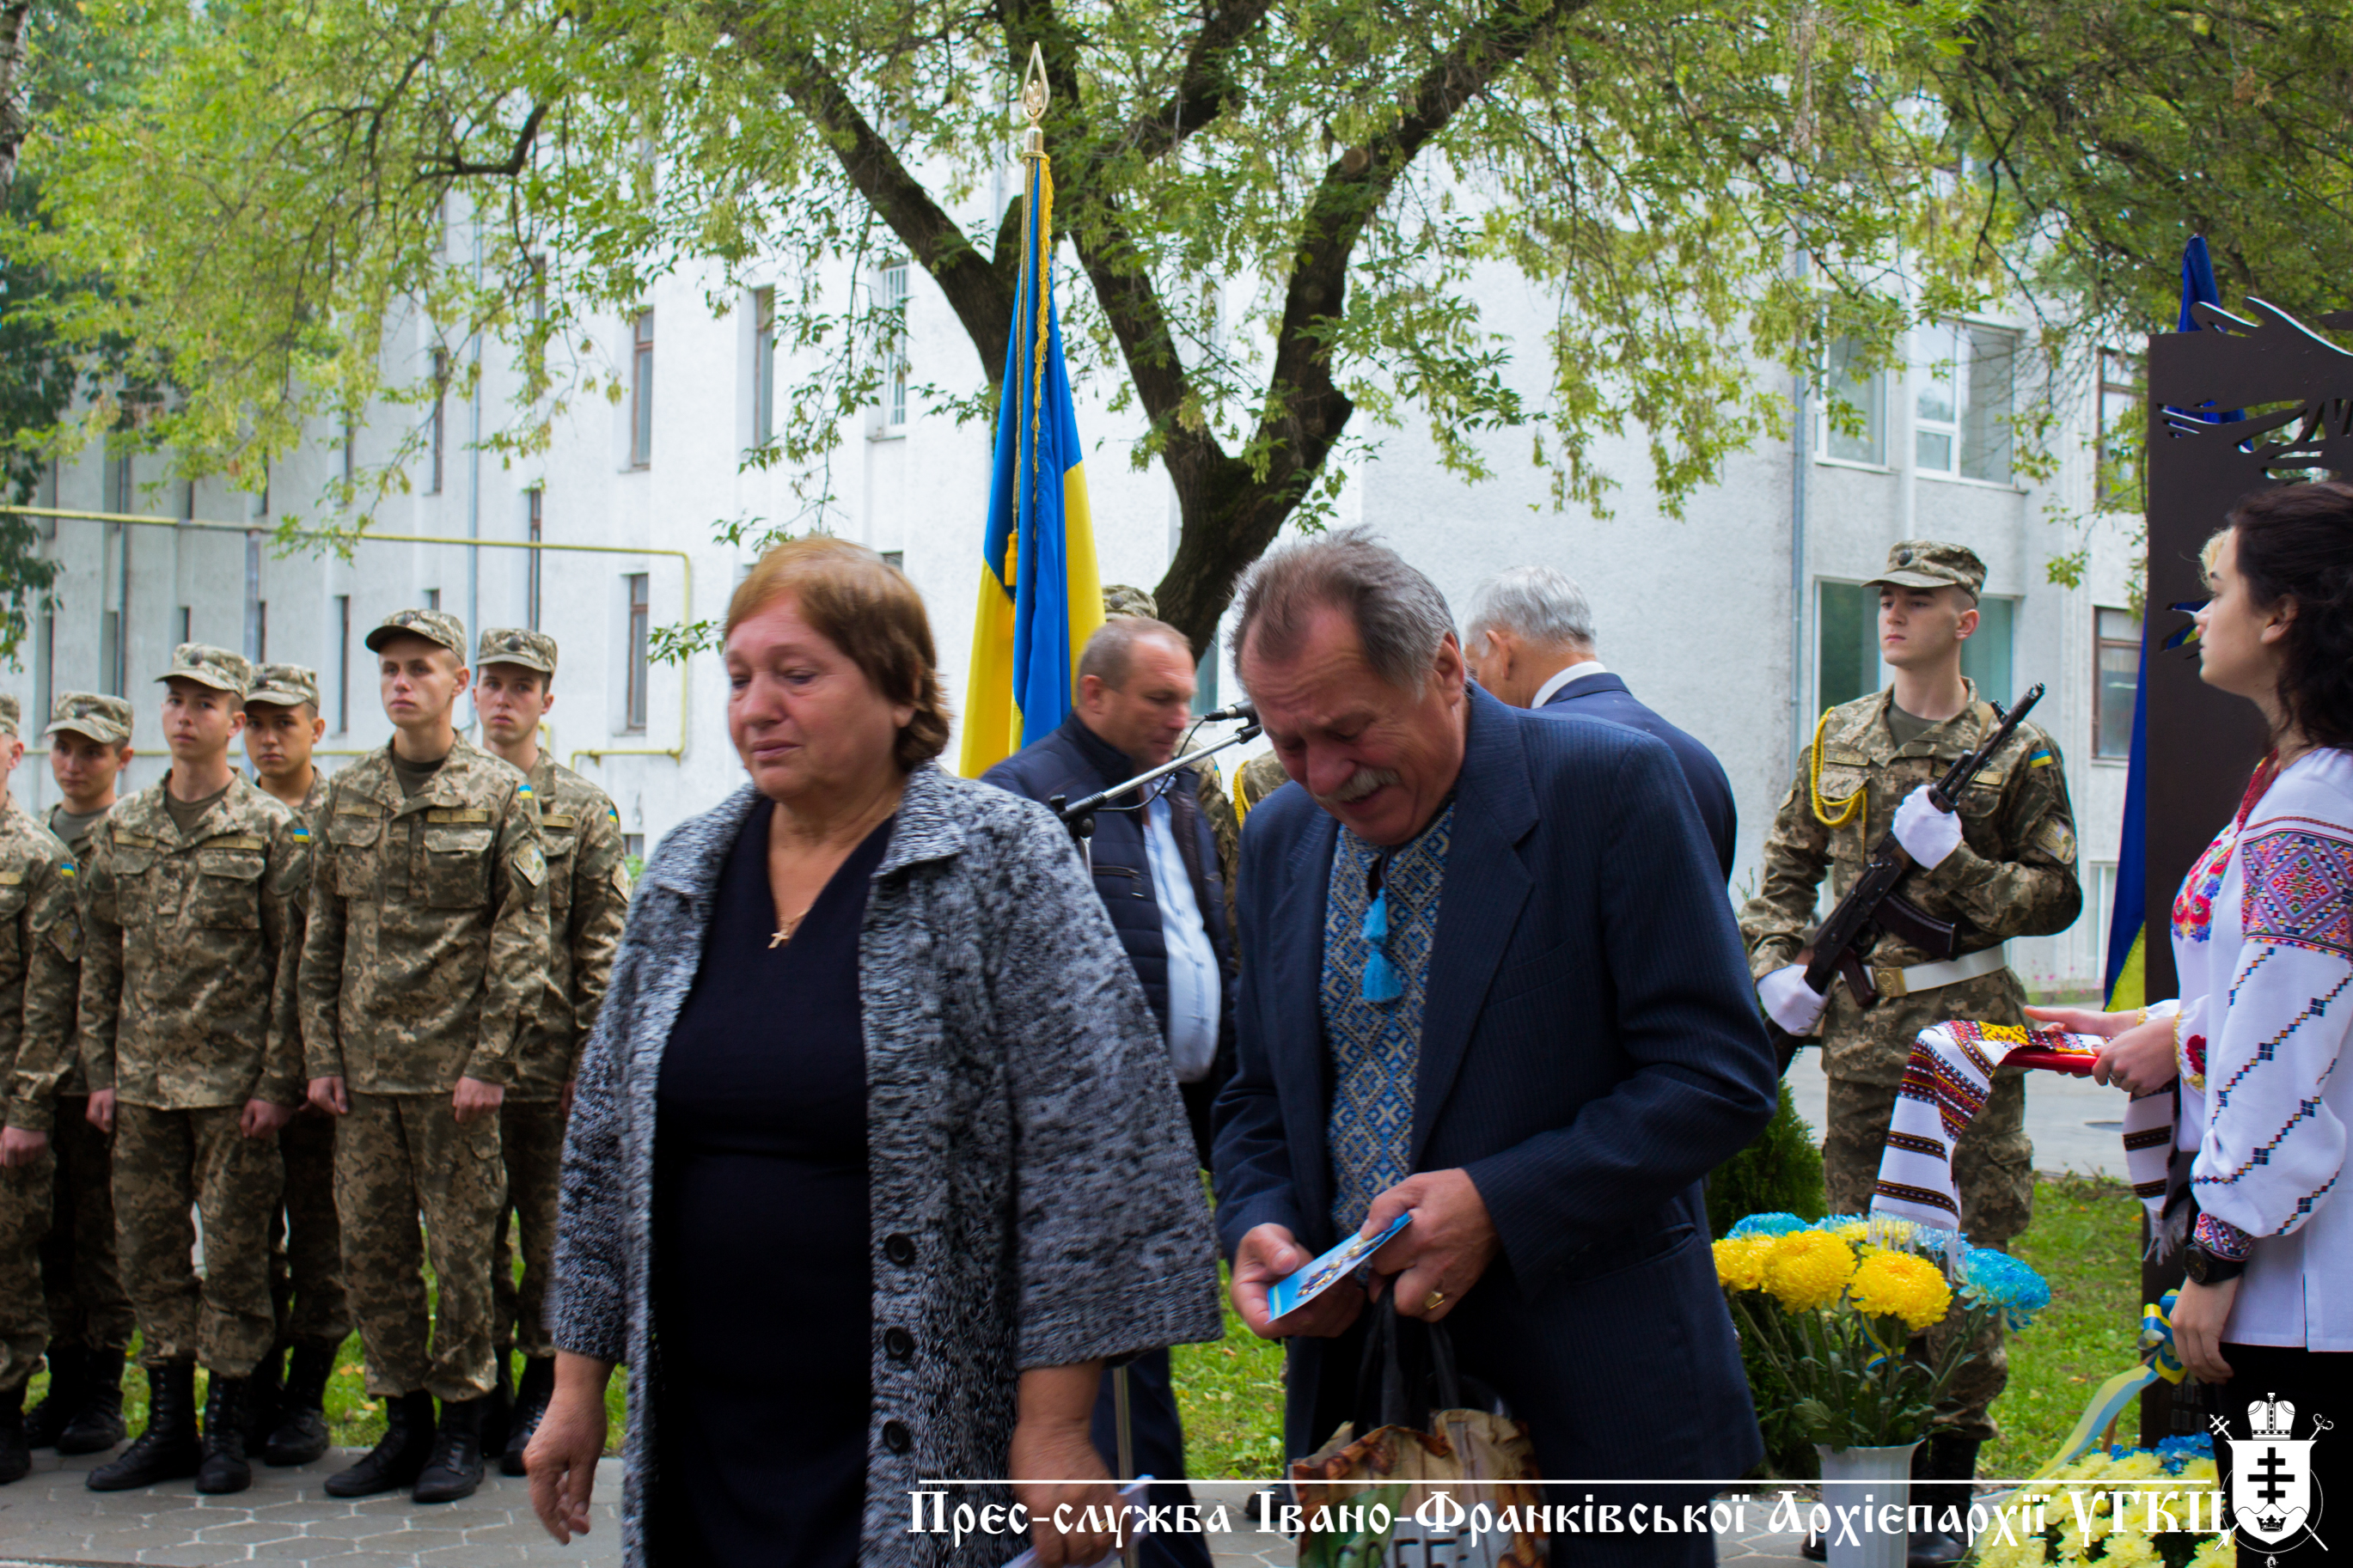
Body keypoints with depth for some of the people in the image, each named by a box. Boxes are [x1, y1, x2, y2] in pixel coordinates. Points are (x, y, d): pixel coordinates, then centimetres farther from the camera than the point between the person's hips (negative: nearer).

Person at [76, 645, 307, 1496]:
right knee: (149, 1249, 8)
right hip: (143, 1081, 4)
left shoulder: (270, 830, -3)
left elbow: (294, 966, -5)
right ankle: (169, 1422, 19)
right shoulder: (120, 829, 10)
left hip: (234, 1081, -4)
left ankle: (226, 1428, 11)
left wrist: (278, 1081, -10)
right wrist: (100, 1070, 8)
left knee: (235, 1251, 1)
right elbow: (100, 960, 13)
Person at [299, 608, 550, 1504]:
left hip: (455, 1067, -4)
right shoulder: (346, 795, 10)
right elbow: (322, 935, 12)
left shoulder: (500, 796, -3)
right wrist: (322, 1054, 5)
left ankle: (460, 1428, 13)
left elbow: (522, 937, -6)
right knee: (370, 1248, 8)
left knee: (460, 1248, 2)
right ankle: (403, 1422, 19)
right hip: (364, 1068, 5)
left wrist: (489, 1061, -12)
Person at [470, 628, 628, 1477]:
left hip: (546, 1053, -3)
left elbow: (602, 946, -1)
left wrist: (588, 1057, -8)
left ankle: (544, 1387, 13)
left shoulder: (584, 809, 2)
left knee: (550, 1229, 3)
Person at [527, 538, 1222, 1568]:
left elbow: (1091, 1153, -13)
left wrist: (1055, 1430, -16)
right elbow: (605, 1144, 14)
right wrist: (578, 1381, 12)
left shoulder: (1002, 862, -8)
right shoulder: (685, 874, 8)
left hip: (924, 1446, -4)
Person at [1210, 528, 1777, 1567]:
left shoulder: (1608, 788, -11)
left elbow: (1721, 1077, -14)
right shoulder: (1280, 839, 7)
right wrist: (1255, 1225, -5)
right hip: (1353, 1383, 5)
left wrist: (1498, 1206, -22)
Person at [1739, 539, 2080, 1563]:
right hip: (1858, 1027, 4)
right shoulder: (1837, 740, 11)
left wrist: (1955, 861, -15)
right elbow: (1787, 869, 19)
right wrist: (1777, 963, 3)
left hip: (1967, 1026, -3)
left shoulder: (2017, 751, 0)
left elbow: (2057, 897, -1)